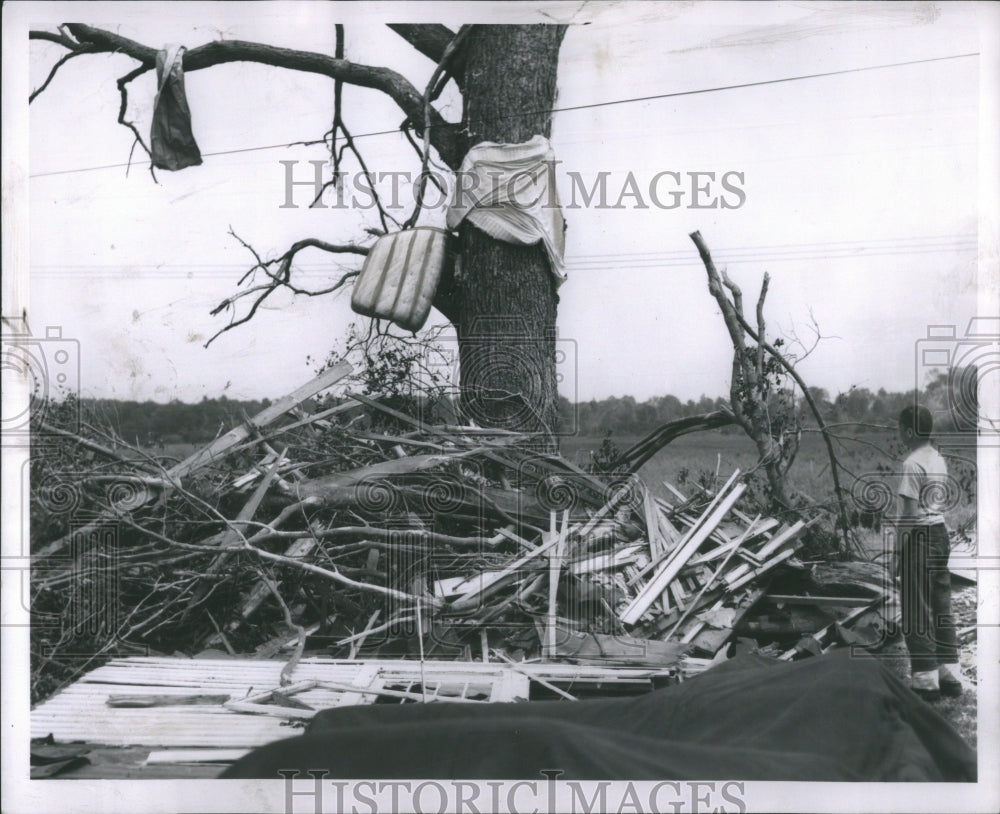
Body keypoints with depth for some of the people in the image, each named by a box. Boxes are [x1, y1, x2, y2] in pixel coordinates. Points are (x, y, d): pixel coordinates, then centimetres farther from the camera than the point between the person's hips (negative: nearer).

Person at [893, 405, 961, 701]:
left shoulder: (913, 463, -16)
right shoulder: (939, 460, 12)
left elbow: (910, 511, -18)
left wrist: (899, 544, -13)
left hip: (918, 536, -9)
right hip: (940, 532, 9)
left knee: (917, 610, -2)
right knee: (942, 606, 13)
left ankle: (926, 679, 1)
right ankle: (950, 674, 19)